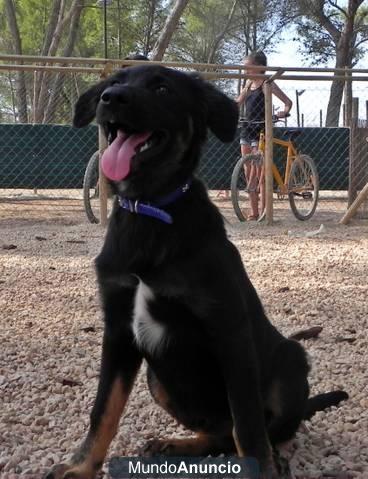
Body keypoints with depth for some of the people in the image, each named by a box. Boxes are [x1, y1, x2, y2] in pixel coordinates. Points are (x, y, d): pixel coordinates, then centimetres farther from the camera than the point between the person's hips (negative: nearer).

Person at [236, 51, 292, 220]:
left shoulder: (266, 84, -7)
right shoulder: (249, 83, 13)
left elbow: (288, 102, -9)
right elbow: (238, 104, 15)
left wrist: (284, 112, -27)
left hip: (260, 131, -7)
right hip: (246, 130, 7)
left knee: (259, 174, -7)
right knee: (249, 173, 6)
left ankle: (263, 212, -1)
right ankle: (254, 212, 11)